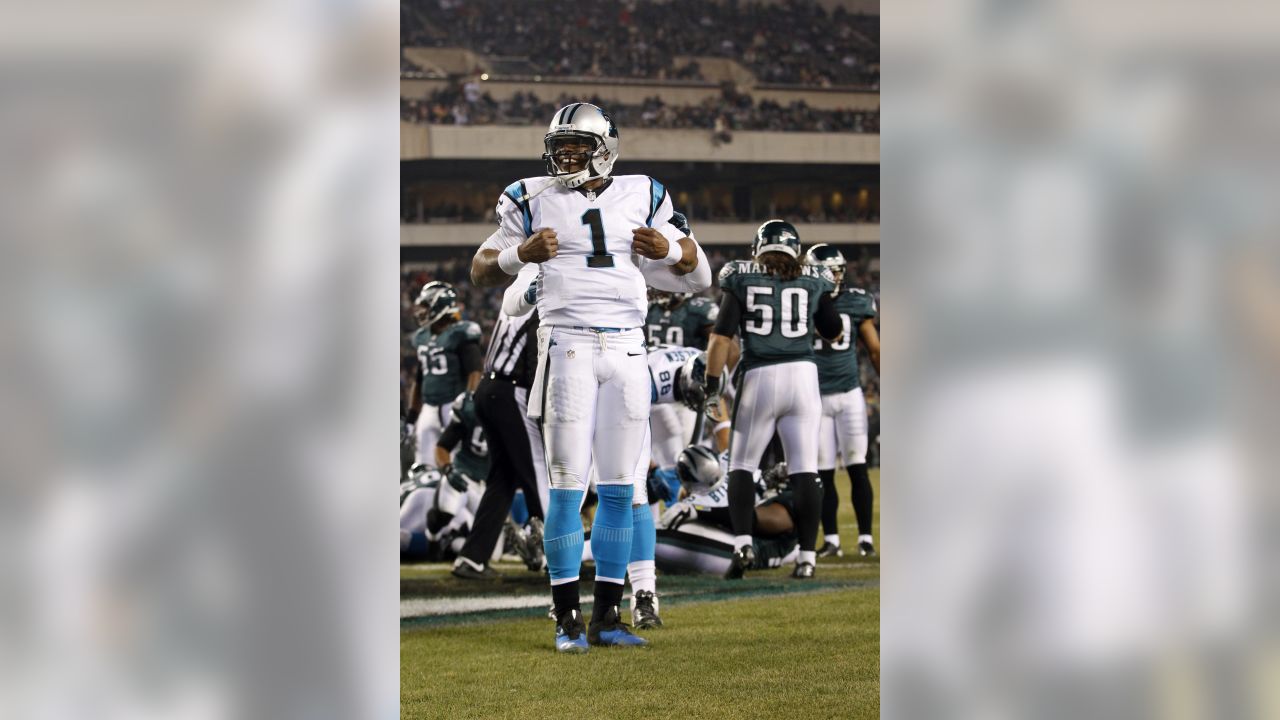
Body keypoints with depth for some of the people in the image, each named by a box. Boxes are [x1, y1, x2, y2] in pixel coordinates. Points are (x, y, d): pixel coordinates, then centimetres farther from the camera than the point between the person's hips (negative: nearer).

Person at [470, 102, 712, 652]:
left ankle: (607, 617, 9)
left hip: (626, 349, 3)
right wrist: (521, 254, -11)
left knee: (620, 487, 3)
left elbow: (697, 276, 17)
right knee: (568, 485, -5)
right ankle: (567, 619, 0)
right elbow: (481, 271, 9)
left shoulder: (641, 199, 11)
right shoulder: (534, 200, 5)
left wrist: (671, 250, -6)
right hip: (567, 346, -2)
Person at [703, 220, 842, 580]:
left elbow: (722, 336, -3)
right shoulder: (813, 281, 8)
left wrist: (711, 380, 3)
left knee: (741, 466, 11)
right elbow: (834, 333, 18)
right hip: (803, 375, 1)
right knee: (805, 470, 2)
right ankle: (807, 555, -2)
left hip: (759, 376, -1)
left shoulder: (742, 279, 3)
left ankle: (743, 541, -6)